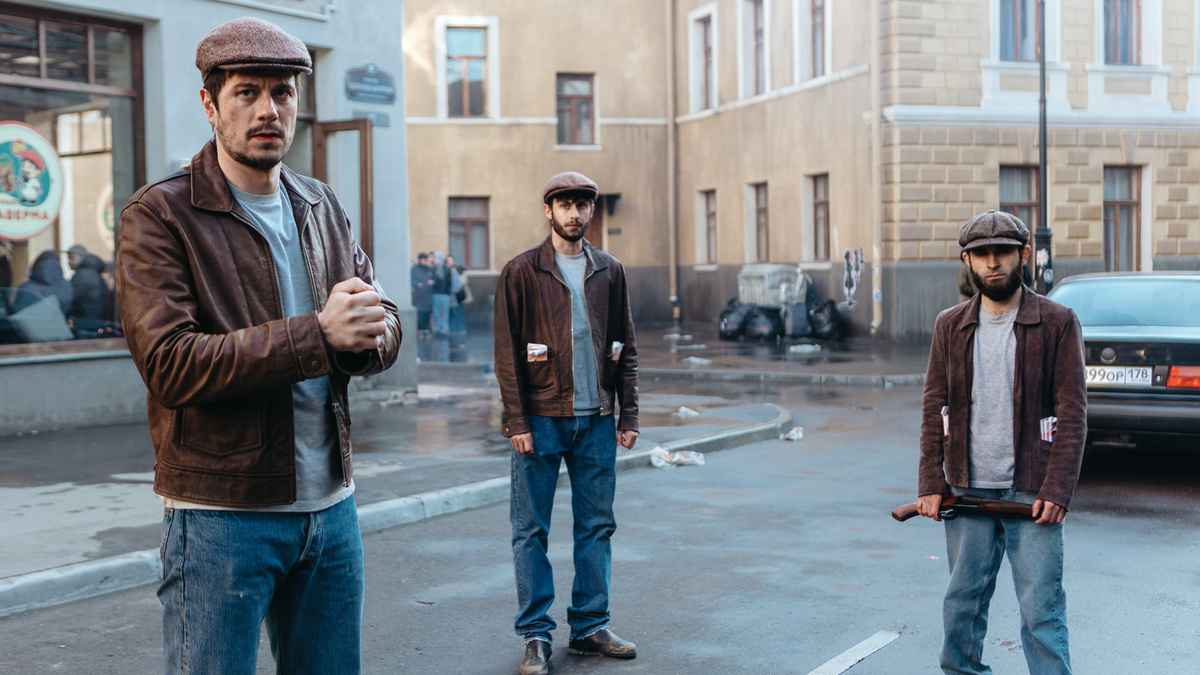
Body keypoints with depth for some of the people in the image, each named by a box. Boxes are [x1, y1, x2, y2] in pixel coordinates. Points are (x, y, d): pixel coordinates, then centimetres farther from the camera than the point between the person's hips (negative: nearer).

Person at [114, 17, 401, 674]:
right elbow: (168, 362, -19)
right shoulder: (159, 214, -8)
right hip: (221, 515, -6)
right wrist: (318, 335, -24)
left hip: (331, 506, 6)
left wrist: (367, 329, -16)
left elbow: (387, 326, 10)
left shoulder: (321, 206, 12)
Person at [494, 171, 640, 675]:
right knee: (531, 529, 1)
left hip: (596, 420, 4)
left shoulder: (609, 271, 10)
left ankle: (590, 627, 19)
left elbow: (626, 348, 12)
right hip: (541, 420, -3)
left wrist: (628, 414, 6)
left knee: (597, 526, 8)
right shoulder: (522, 272, -1)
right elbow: (507, 353, -4)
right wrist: (517, 421, -10)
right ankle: (536, 635, 11)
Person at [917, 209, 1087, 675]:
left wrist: (1057, 491, -13)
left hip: (1031, 492, -3)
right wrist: (931, 484, -1)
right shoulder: (950, 326, 8)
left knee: (1042, 610, -2)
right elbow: (934, 408, 7)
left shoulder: (1057, 323, -1)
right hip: (967, 491, 3)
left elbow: (1073, 412, -4)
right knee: (962, 603, 11)